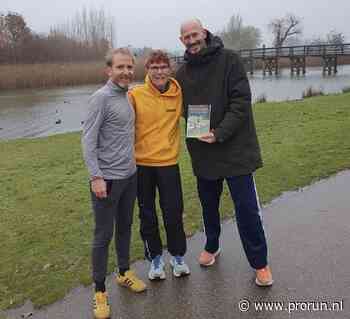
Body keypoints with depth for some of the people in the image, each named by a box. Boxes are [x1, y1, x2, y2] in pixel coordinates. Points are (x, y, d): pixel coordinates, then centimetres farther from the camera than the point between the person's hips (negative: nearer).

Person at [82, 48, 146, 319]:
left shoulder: (128, 96, 10)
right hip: (107, 178, -7)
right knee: (104, 235, 2)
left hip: (130, 176, 7)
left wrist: (133, 164, 15)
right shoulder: (101, 98, -12)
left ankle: (124, 272, 36)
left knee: (125, 227, 18)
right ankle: (100, 290, 16)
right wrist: (96, 177, -20)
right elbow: (88, 141, -15)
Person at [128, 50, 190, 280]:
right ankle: (155, 258, 31)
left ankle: (178, 256, 30)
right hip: (142, 164, 0)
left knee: (174, 214, 8)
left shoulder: (179, 94, -2)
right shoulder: (135, 95, -8)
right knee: (147, 216, 12)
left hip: (169, 162, 1)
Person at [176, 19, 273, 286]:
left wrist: (219, 133, -21)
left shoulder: (229, 59, -5)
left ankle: (260, 262, 18)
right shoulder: (182, 73, 7)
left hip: (235, 149, -4)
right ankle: (212, 247, 41)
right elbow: (180, 110, 15)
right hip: (203, 153, 4)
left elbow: (241, 101, -13)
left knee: (247, 208, 0)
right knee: (209, 204, 18)